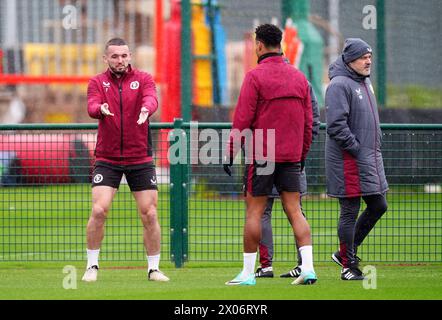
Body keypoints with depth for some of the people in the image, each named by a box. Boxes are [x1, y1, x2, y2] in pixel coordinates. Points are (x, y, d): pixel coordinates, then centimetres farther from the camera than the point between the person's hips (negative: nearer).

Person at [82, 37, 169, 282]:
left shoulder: (143, 79, 1)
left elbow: (151, 98, -19)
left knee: (149, 214, 0)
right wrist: (101, 109, -41)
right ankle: (92, 266, 2)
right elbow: (92, 106, -17)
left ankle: (153, 268, 13)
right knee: (99, 210, -12)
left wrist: (146, 108, -43)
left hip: (140, 159, 1)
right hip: (107, 159, 0)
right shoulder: (97, 82, 2)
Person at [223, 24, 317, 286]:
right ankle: (308, 267, -7)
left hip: (260, 156, -5)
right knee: (294, 210, 4)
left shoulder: (255, 77, -8)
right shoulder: (299, 77, 9)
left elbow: (242, 119, -10)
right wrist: (303, 154, 21)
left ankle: (248, 272, 4)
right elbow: (308, 121, 13)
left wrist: (230, 153, -4)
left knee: (254, 211, 1)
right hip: (291, 156, 5)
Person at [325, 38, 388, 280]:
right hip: (349, 160, -10)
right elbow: (336, 125, -21)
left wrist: (374, 150, 15)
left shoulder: (365, 83, 16)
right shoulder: (339, 85, -14)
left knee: (378, 206, 13)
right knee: (349, 212, -4)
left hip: (370, 159, 10)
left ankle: (345, 252, 24)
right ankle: (348, 266, 4)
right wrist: (356, 149, -18)